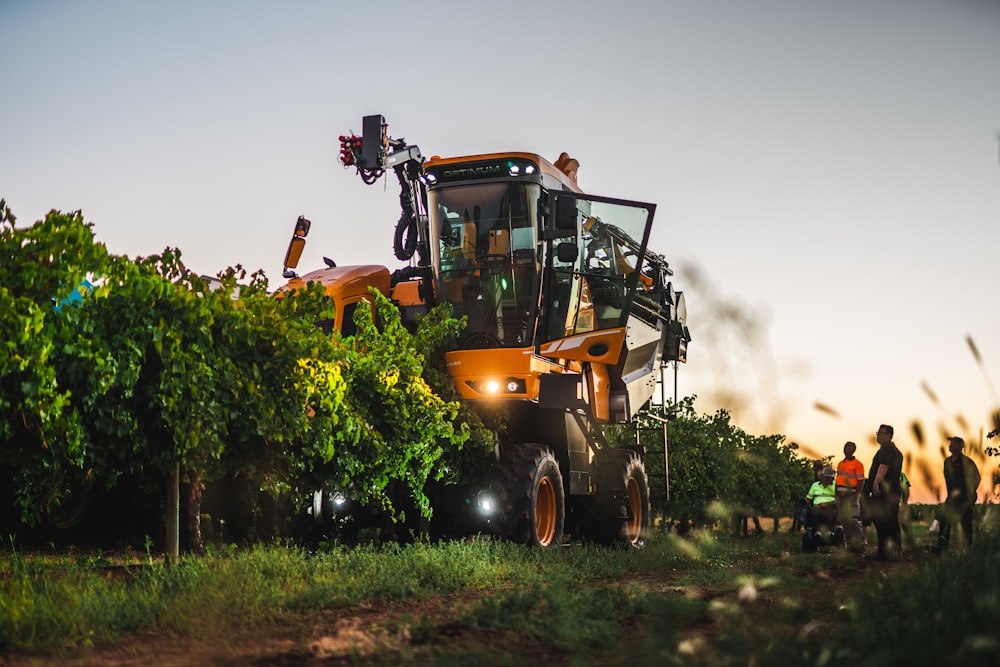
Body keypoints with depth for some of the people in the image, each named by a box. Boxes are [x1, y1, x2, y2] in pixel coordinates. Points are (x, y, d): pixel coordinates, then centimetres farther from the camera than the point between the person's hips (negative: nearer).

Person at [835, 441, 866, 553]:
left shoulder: (857, 464, -3)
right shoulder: (840, 464, 18)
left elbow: (861, 482, -8)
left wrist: (856, 496, -17)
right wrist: (836, 494, 11)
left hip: (851, 494, -7)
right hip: (840, 494, 7)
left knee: (853, 520, -13)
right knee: (844, 520, 6)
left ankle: (861, 544, -6)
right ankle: (850, 545, 12)